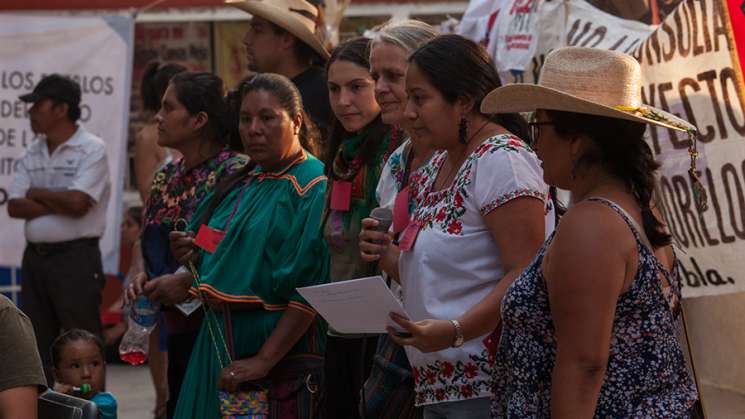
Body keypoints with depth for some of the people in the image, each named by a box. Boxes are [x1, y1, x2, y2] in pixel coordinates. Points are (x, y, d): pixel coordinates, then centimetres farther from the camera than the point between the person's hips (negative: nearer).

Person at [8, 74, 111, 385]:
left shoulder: (91, 149, -8)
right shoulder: (32, 154, 12)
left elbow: (77, 203, -19)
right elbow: (15, 207, 3)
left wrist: (36, 193, -4)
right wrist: (59, 205, -10)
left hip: (75, 257, -7)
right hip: (35, 256, 7)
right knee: (36, 341, 10)